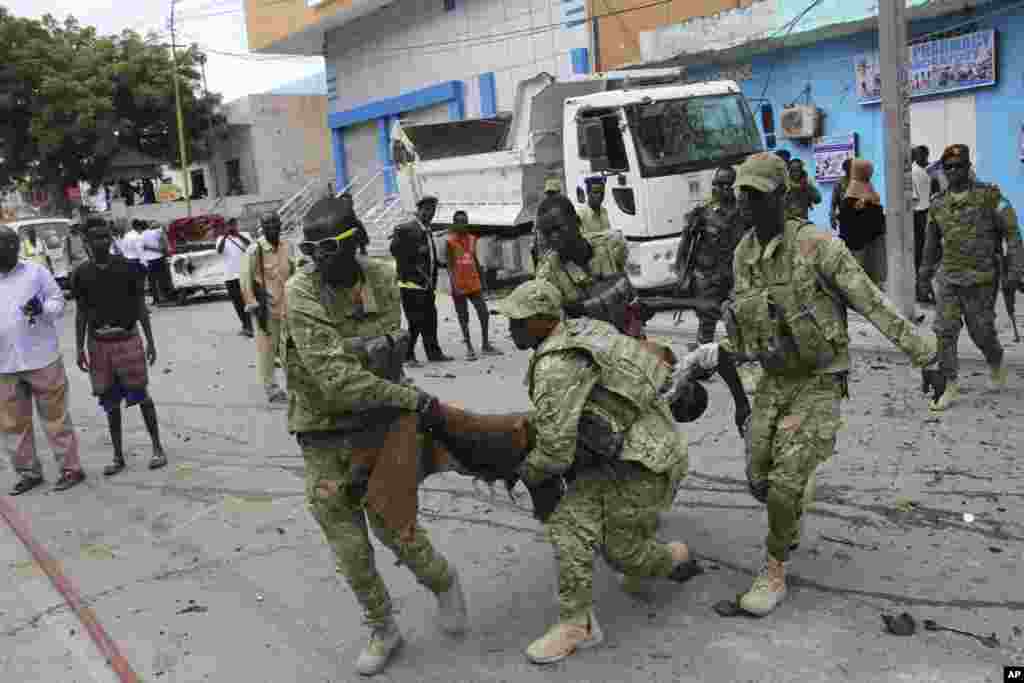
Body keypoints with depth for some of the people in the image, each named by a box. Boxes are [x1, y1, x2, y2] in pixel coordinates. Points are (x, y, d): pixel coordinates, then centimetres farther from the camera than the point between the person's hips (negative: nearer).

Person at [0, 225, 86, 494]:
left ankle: (71, 468, 12)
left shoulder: (36, 272, -1)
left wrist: (43, 308, -19)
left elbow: (59, 302, 2)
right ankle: (28, 472, 24)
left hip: (42, 359, -4)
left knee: (55, 416, 3)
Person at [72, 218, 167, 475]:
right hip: (98, 343, 2)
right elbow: (80, 313, 7)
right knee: (110, 401, 8)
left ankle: (157, 448, 10)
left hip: (127, 339, -2)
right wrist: (80, 348, 2)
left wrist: (150, 341, -2)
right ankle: (118, 456, 16)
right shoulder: (80, 274, 3)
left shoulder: (127, 267, -2)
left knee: (140, 395, -1)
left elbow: (141, 306, 1)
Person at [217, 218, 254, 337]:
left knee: (245, 301, -10)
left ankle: (248, 327, -10)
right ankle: (246, 326, 21)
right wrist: (225, 236, -26)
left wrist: (238, 235, -29)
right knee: (237, 303, 9)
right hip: (230, 276, 3)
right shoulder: (222, 239, 6)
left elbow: (250, 244, -16)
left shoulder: (244, 236, 5)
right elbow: (219, 251, -13)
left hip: (244, 274, -2)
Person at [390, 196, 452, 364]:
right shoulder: (406, 229, -9)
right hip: (411, 284, -8)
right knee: (416, 322, -8)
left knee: (430, 320, 12)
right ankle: (407, 355, 2)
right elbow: (395, 250, -18)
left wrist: (433, 281, 14)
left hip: (426, 285, 8)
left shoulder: (428, 232, 18)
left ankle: (434, 353, 21)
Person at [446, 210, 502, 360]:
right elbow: (449, 264, -7)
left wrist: (481, 279, 16)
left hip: (474, 283, 5)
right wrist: (453, 283, -17)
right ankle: (469, 348, 9)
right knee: (463, 317, 3)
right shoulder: (450, 241, -5)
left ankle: (485, 345, 16)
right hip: (459, 285, -5)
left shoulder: (472, 238, 10)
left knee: (484, 313, 3)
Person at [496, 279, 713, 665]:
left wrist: (524, 475, -3)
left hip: (645, 461, -9)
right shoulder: (576, 334, 6)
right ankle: (576, 623, 4)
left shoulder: (555, 366, -24)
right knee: (569, 524, -2)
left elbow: (555, 449, -22)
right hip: (618, 454, 9)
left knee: (620, 550, 7)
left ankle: (676, 558, 36)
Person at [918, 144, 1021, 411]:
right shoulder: (938, 204, 7)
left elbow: (1011, 233, -5)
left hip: (980, 280, -3)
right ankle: (950, 387, 4)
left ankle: (996, 364, 40)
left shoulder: (990, 196, -5)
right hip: (948, 278, 3)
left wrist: (1014, 270, -11)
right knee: (944, 333, -5)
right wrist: (926, 269, 27)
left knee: (981, 331, 7)